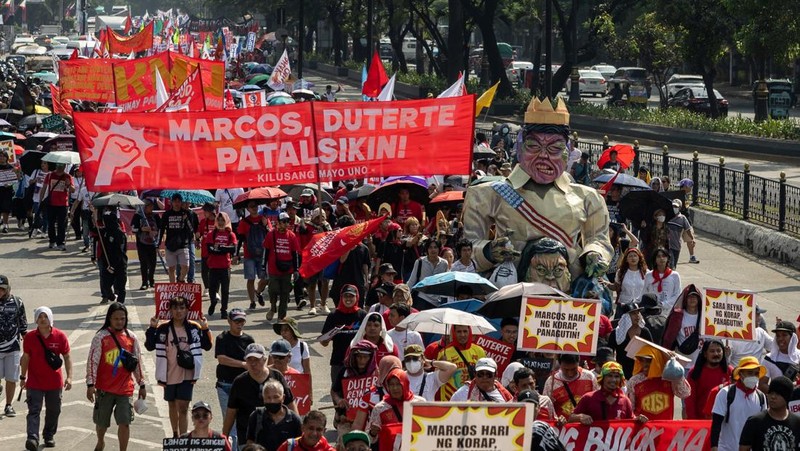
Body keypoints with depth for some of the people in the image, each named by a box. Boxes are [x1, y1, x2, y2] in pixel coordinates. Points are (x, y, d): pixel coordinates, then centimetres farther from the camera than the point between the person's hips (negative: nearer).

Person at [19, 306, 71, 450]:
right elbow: (26, 358, 4)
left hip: (55, 383, 1)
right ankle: (32, 439, -21)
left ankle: (49, 436, 30)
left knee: (53, 411, 13)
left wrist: (69, 377, -9)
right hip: (35, 383, -1)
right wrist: (23, 377, 7)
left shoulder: (60, 336, -5)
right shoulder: (29, 337, -5)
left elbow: (67, 357, -1)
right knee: (34, 411, -11)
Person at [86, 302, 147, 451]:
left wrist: (142, 384, 11)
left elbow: (138, 362, 11)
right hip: (104, 388, -1)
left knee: (124, 423, -6)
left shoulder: (131, 337, 4)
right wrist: (90, 384, -13)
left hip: (125, 389, 1)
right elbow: (92, 361, -7)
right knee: (101, 422, 13)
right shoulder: (101, 337, -5)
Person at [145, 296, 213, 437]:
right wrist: (152, 329, -13)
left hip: (187, 375, -2)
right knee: (173, 405, 18)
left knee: (183, 407, -9)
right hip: (169, 375, 2)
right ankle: (175, 435, 36)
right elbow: (150, 346, -1)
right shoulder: (163, 328, -2)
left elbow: (207, 346, 4)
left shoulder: (194, 328, -1)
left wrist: (205, 329, -11)